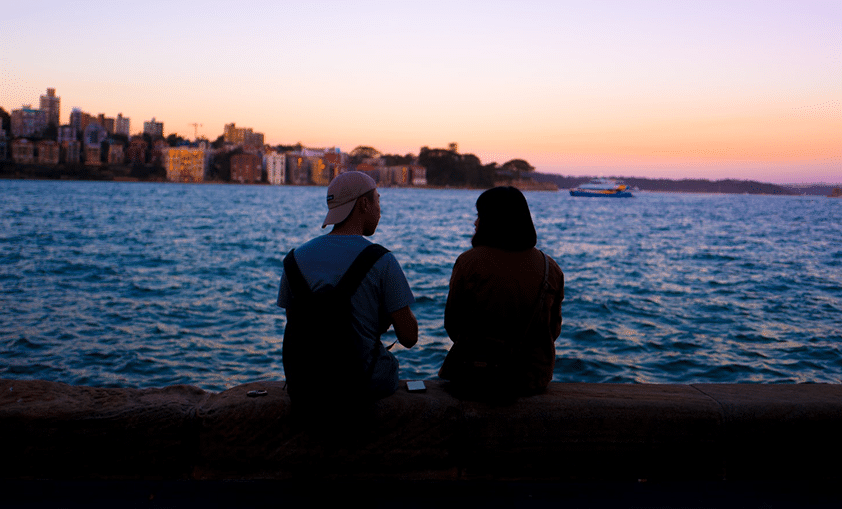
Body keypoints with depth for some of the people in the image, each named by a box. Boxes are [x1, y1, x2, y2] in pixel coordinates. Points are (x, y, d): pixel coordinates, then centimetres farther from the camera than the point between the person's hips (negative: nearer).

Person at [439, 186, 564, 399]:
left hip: (477, 376, -3)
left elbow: (452, 325, -6)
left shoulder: (469, 262, -15)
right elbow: (554, 329, 5)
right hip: (535, 379, 4)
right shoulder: (551, 269, -5)